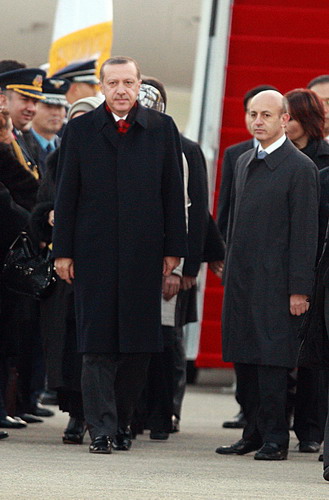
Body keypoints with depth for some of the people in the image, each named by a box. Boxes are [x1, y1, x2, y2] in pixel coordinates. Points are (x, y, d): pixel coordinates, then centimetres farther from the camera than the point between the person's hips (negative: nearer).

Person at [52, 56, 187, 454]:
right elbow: (66, 194, 5)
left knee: (139, 341, 4)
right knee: (97, 344, -3)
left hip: (143, 252, 1)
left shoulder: (162, 129, 7)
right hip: (93, 252, -1)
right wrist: (62, 251, 0)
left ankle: (121, 417, 20)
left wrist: (174, 249, 3)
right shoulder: (80, 130, 5)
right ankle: (102, 428, -2)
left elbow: (173, 192, 7)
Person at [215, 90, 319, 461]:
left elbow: (304, 233, -10)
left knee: (272, 361, -7)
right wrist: (229, 272, 16)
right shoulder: (244, 162, 16)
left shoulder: (300, 168, -7)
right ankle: (253, 433, 16)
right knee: (244, 360, 8)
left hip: (275, 281, -7)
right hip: (241, 279, 7)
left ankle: (275, 439, -1)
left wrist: (299, 290, -14)